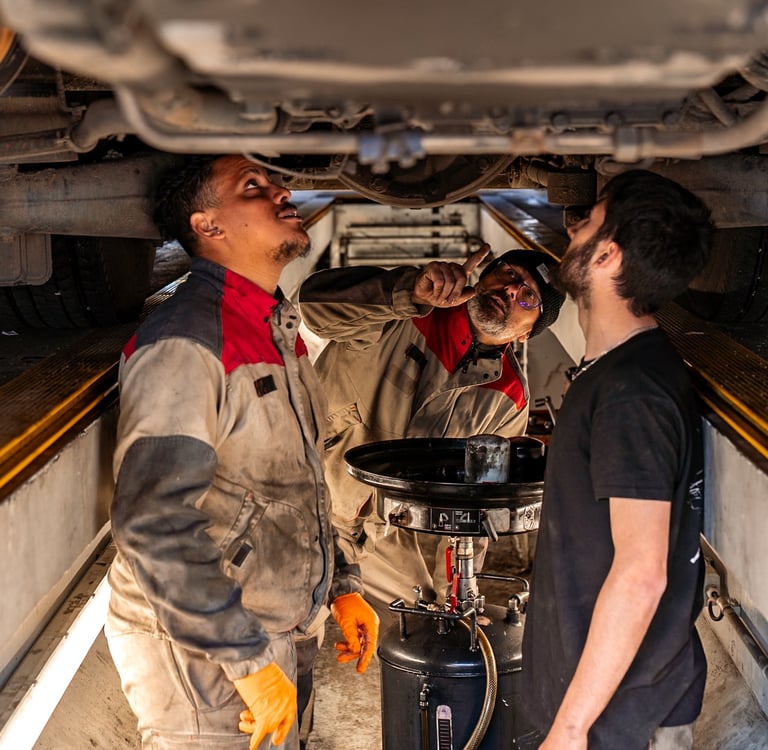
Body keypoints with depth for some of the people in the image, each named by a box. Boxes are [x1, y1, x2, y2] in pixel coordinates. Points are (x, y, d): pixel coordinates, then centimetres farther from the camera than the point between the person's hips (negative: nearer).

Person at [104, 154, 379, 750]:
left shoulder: (279, 330, 11)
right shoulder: (183, 342, -20)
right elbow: (152, 523, -27)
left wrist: (340, 585, 16)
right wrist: (247, 660, -24)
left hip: (270, 634, 9)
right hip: (199, 654, -9)